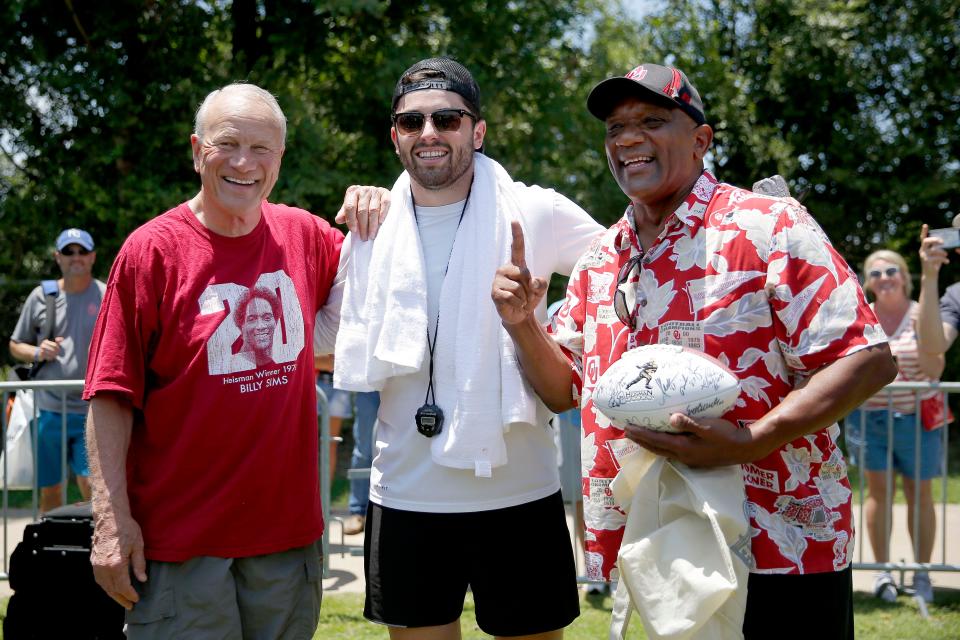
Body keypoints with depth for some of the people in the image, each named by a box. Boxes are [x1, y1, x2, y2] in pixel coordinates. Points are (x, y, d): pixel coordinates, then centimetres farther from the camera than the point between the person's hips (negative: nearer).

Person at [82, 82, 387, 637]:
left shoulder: (303, 235, 5)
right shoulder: (153, 249, -7)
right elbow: (111, 397, -8)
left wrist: (372, 221, 3)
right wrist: (112, 520, -14)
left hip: (288, 531, 4)